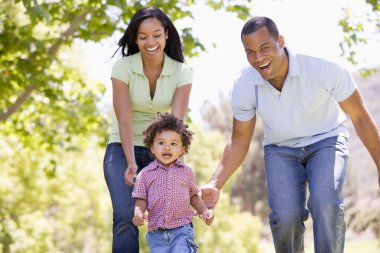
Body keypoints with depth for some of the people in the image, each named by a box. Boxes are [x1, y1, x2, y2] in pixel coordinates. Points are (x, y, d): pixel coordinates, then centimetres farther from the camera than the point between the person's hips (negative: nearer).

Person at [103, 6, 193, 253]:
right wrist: (131, 163, -32)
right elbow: (124, 120, -19)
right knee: (126, 218, -18)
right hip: (123, 149, -1)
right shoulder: (122, 68, -11)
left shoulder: (182, 72, -8)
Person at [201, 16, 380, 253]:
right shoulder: (244, 85, -20)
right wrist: (215, 185, -18)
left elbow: (360, 117, -15)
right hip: (280, 148, 2)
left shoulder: (323, 69, -29)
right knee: (285, 216, -19)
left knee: (325, 205, -28)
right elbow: (239, 141, -5)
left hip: (326, 140, -2)